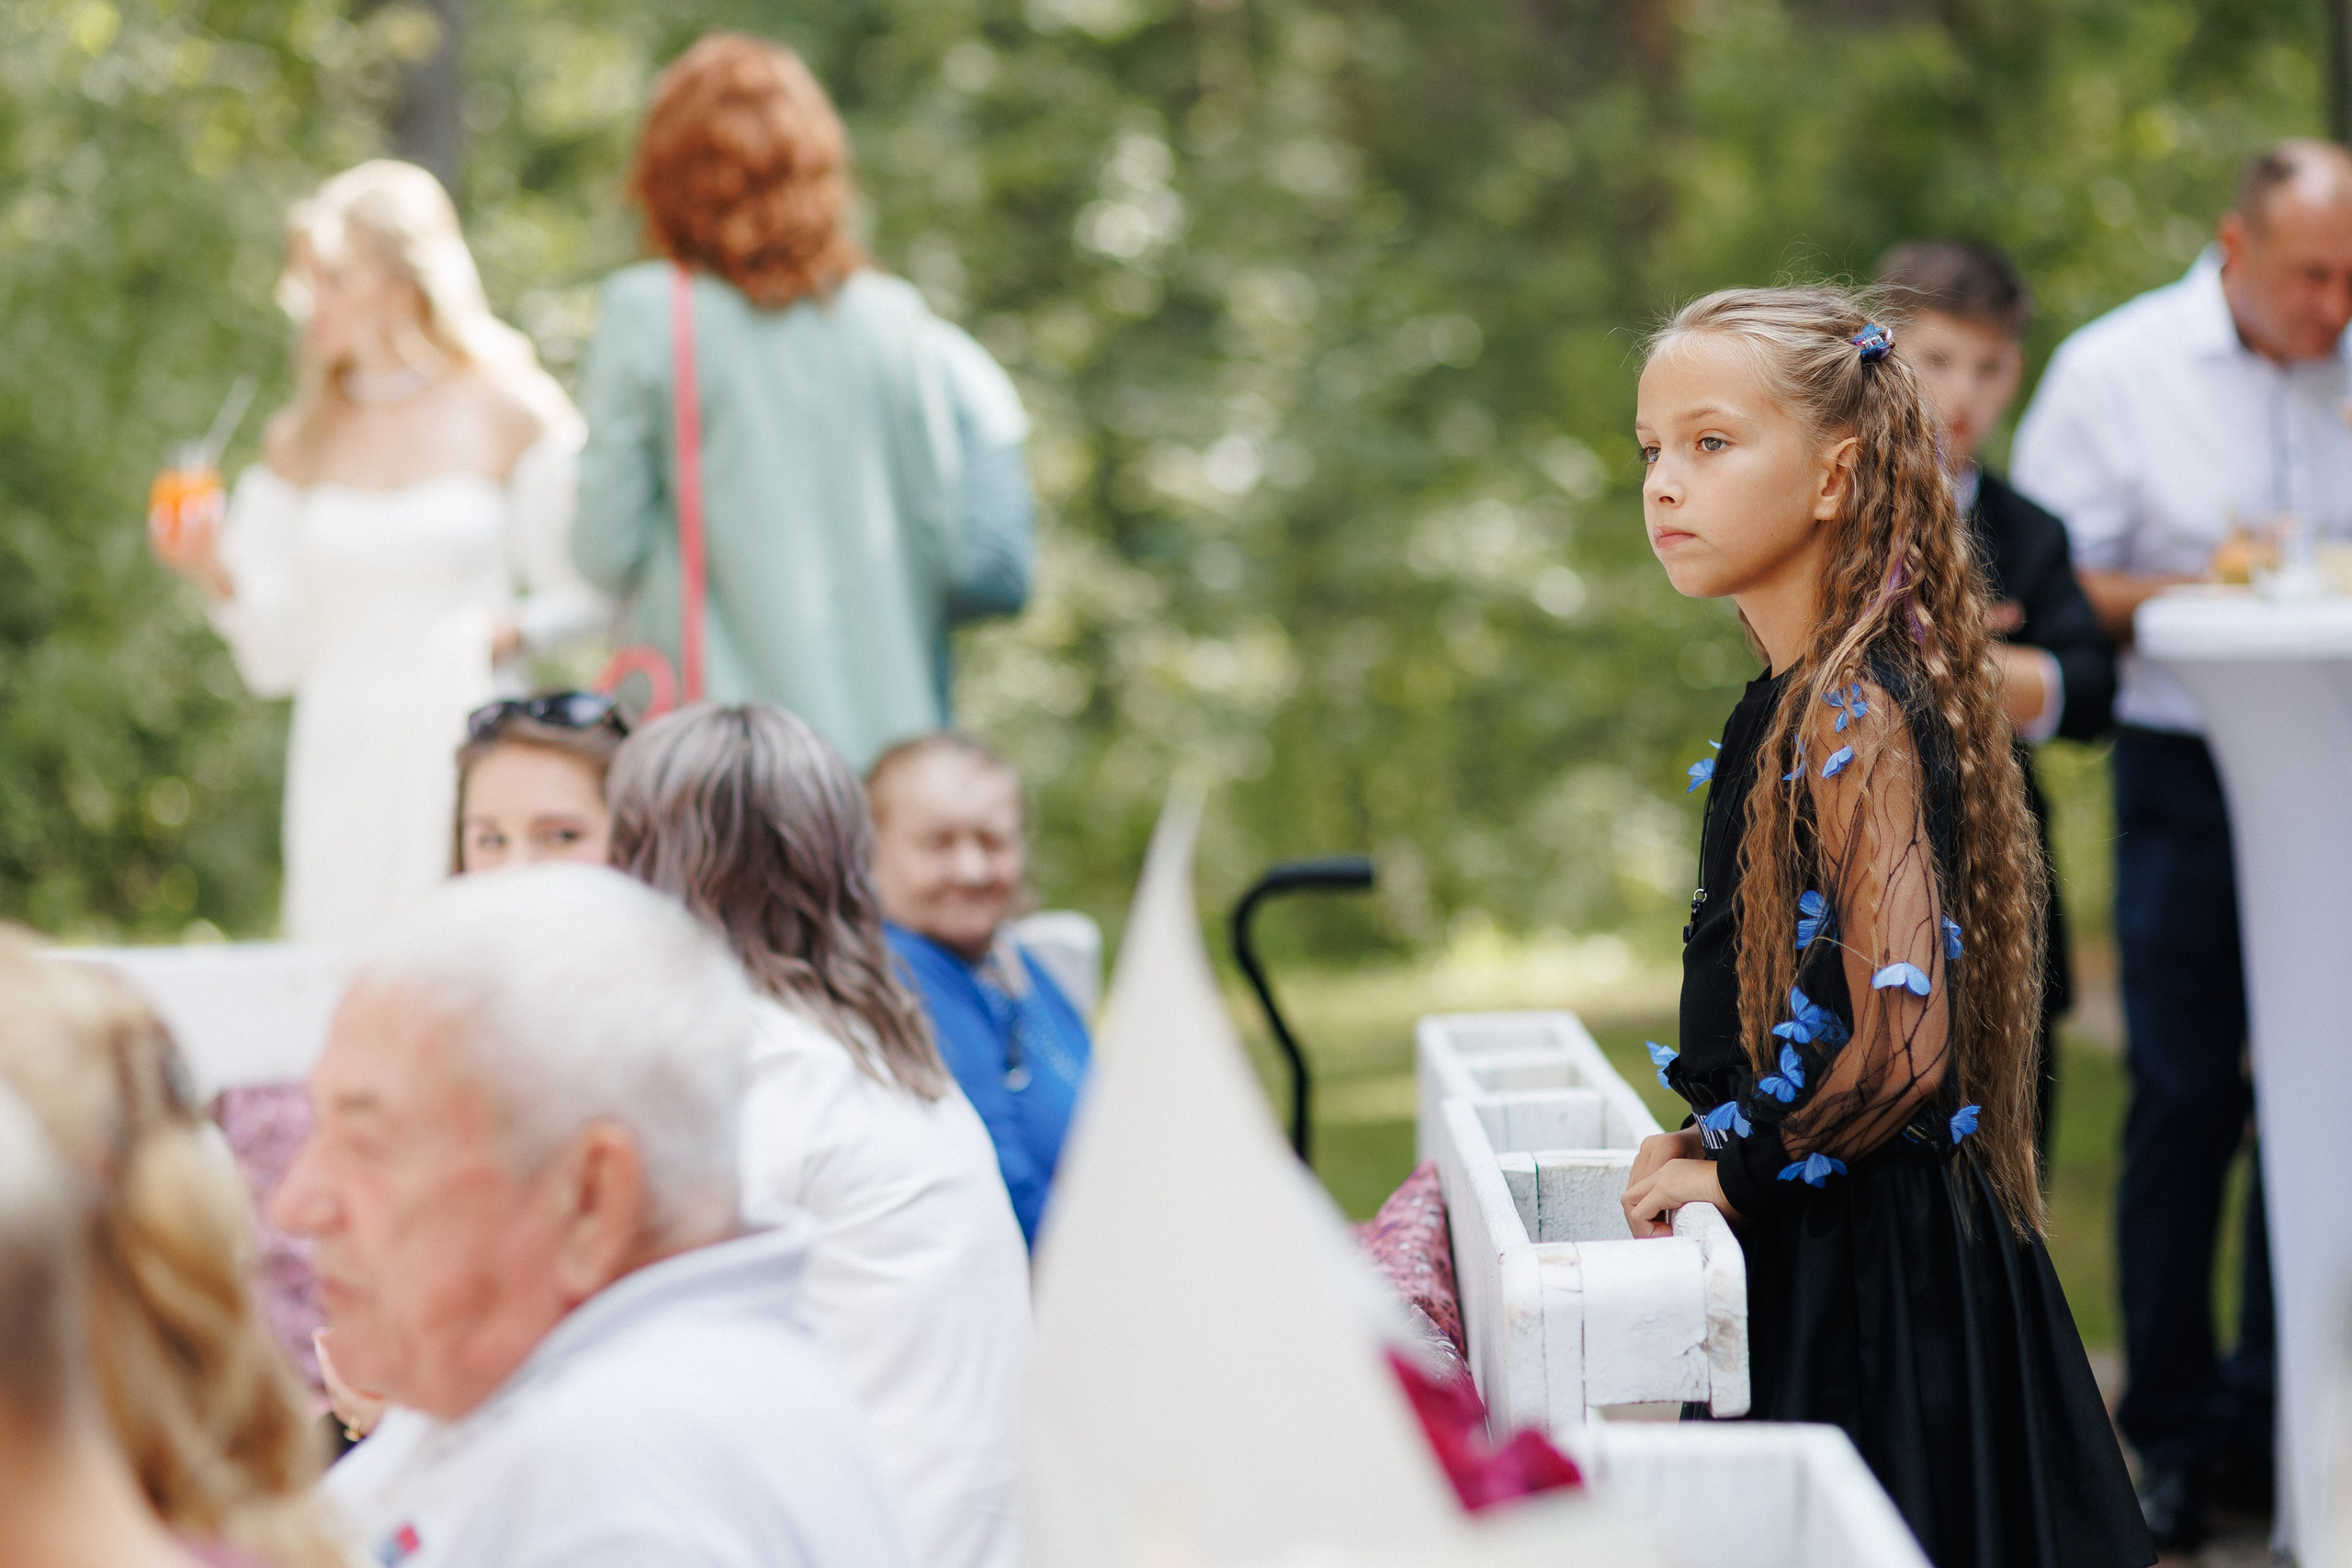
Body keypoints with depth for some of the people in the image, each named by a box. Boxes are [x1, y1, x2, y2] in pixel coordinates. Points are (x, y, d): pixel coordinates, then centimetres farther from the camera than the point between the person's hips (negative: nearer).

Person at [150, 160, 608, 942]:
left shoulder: (510, 416, 1)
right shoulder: (297, 445, 10)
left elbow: (586, 596, 4)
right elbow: (278, 657, 8)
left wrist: (513, 631, -15)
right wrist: (220, 578, -9)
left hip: (466, 752, -3)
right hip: (341, 755, 3)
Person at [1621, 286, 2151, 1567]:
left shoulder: (1852, 720, -19)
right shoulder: (1798, 700, 9)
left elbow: (1898, 1046, -24)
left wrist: (1737, 1165, -14)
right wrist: (1716, 1138, 12)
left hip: (1862, 1257, -9)